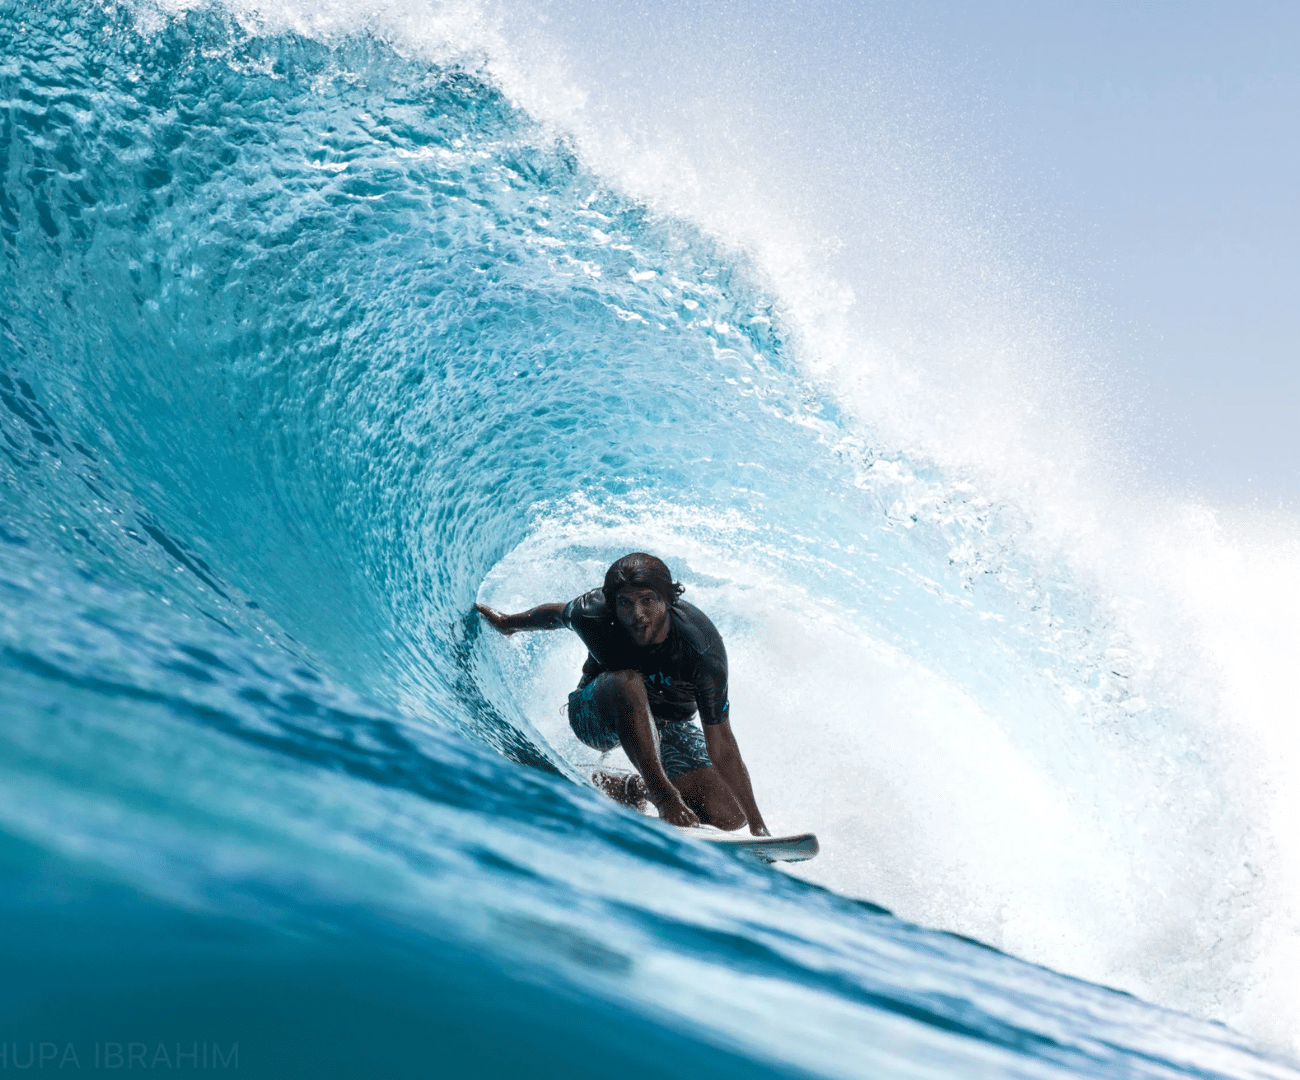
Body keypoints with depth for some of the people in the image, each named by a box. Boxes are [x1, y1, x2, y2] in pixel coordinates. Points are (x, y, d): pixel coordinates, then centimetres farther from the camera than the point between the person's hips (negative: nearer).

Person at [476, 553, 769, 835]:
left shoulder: (701, 648, -32)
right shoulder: (593, 613, -28)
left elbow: (721, 745, -28)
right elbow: (556, 614, -1)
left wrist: (758, 827, -31)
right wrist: (507, 623, 18)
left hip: (668, 725, 1)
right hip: (597, 714, -1)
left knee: (728, 817, -18)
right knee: (628, 681, -38)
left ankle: (630, 787, 5)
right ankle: (662, 794, -33)